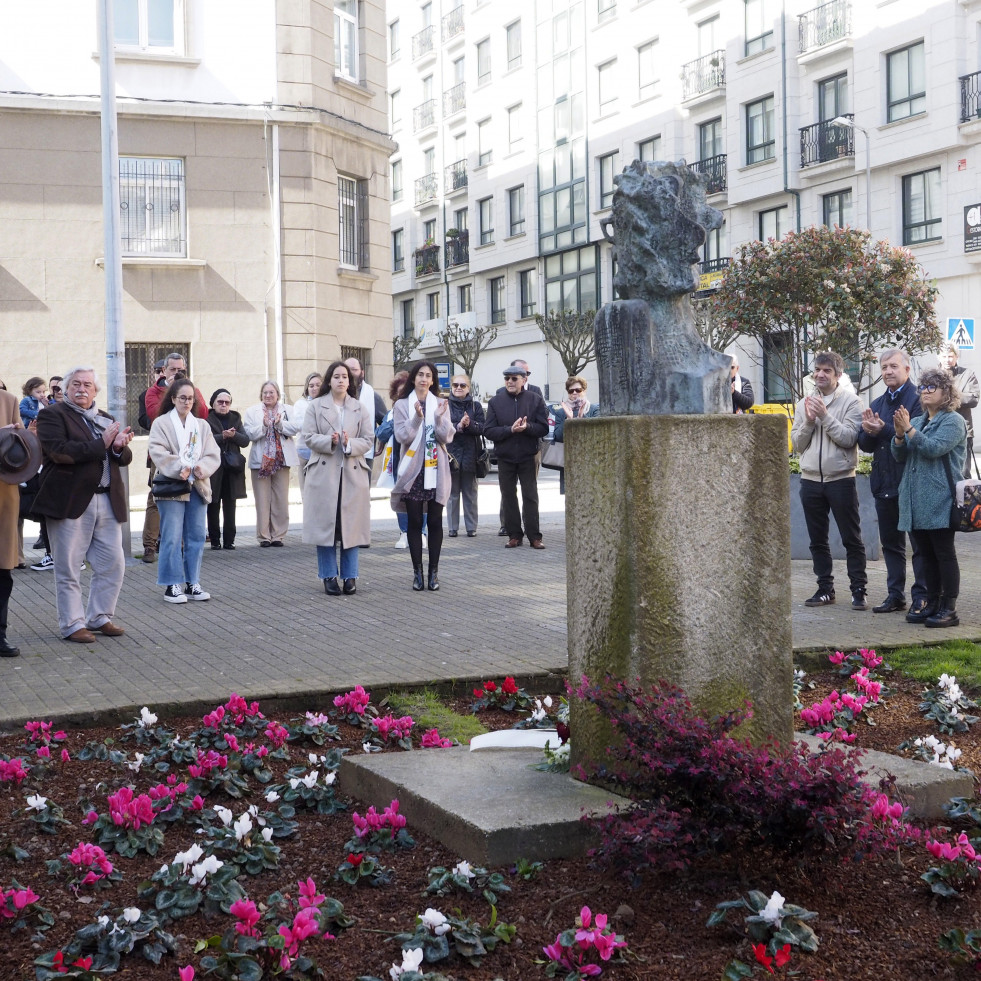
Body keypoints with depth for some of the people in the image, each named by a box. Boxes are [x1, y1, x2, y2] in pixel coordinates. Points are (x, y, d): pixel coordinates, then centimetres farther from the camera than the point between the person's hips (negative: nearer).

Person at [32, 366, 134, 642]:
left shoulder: (106, 419, 19)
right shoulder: (52, 415, -2)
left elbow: (125, 458, 15)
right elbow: (60, 452, -17)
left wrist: (120, 447, -9)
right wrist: (101, 444, -15)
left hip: (107, 502, 6)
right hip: (70, 502, -6)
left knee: (113, 564, 7)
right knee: (68, 568, 1)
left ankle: (100, 617, 21)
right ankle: (72, 624, 10)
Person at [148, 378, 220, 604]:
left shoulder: (202, 425, 15)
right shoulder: (161, 423, 1)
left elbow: (213, 455, 6)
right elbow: (158, 452, -11)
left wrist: (202, 468, -14)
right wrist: (178, 469, -23)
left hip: (197, 487, 5)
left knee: (196, 536, 6)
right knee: (172, 538, -6)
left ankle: (192, 583, 15)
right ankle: (172, 585, -1)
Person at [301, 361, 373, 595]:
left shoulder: (360, 408, 11)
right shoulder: (316, 406, 7)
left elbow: (368, 440, 4)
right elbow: (308, 436, 0)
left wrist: (349, 444, -15)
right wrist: (329, 441, -18)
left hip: (353, 473, 1)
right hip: (324, 473, -1)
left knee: (351, 525, 2)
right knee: (325, 524, -2)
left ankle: (350, 576, 9)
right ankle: (329, 576, 6)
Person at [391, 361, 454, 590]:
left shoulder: (441, 404, 8)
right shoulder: (402, 405, 3)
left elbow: (447, 437, 0)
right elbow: (403, 436, -7)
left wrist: (439, 418, -16)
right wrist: (417, 418, -21)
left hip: (436, 471, 1)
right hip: (413, 471, -1)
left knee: (435, 521, 3)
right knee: (415, 522, 1)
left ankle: (434, 571, 8)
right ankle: (417, 572, 7)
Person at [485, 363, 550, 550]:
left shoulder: (536, 400, 1)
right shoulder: (496, 402, 3)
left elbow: (543, 428, -3)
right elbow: (488, 431, -4)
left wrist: (527, 427, -21)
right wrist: (510, 430, -17)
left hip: (528, 457, -1)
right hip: (505, 457, 1)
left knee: (530, 497, 0)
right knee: (508, 497, 6)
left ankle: (534, 536, 4)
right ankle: (514, 535, 13)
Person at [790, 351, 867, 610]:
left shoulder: (850, 402, -3)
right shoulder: (804, 404, 10)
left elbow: (849, 438, -14)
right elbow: (796, 443, 7)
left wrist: (825, 416, -18)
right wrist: (808, 421, -8)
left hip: (841, 479, -5)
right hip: (811, 480, 5)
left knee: (852, 539, 0)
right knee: (818, 540, 11)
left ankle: (859, 590, 5)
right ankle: (825, 588, 20)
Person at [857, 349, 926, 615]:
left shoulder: (918, 399, -8)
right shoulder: (878, 404, 15)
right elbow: (864, 444, 12)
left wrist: (883, 430, -25)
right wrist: (869, 433, -10)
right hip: (884, 484, 7)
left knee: (919, 543, 1)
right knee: (891, 543, 13)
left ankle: (922, 596, 6)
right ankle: (895, 595, 20)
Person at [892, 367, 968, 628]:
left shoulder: (953, 421, -3)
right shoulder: (917, 421, 18)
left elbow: (934, 448, -18)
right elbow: (900, 456, 14)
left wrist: (909, 429, -17)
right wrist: (899, 435, -4)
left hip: (940, 503, -7)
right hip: (916, 503, 7)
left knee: (944, 554, -4)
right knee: (927, 555, 11)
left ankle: (949, 609, -1)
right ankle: (932, 604, 18)